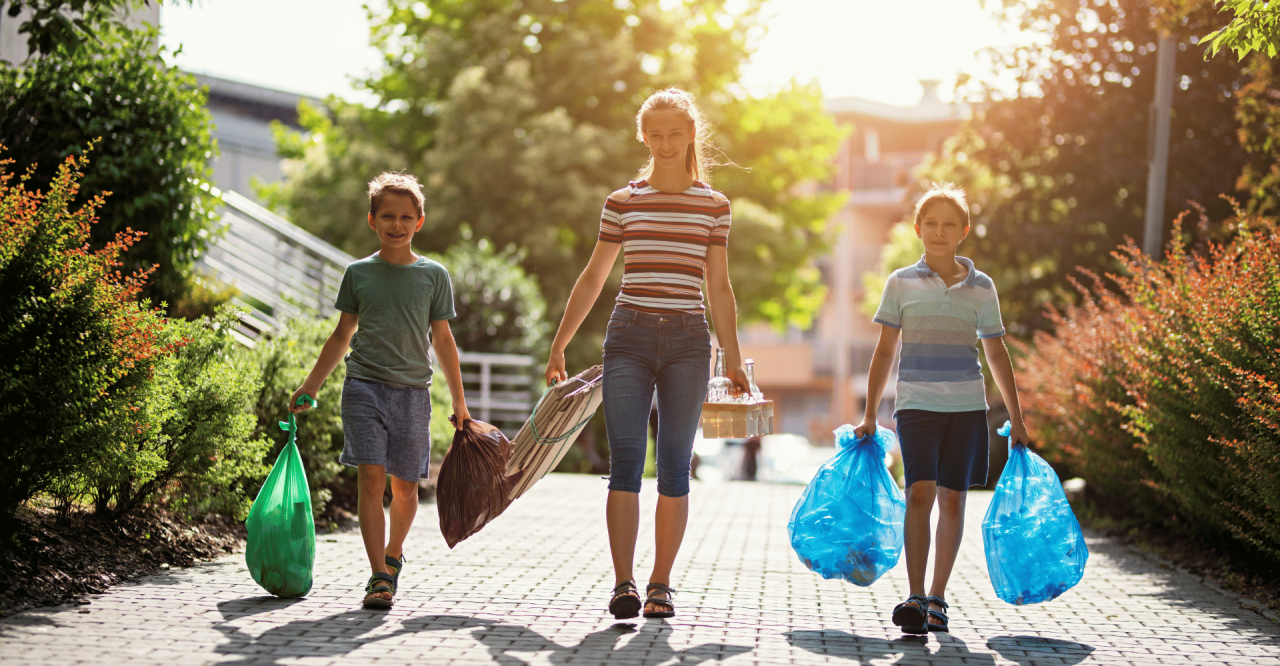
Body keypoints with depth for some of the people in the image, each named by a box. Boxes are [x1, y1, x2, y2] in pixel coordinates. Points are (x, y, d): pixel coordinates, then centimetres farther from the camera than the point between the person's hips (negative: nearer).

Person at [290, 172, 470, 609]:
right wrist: (310, 386, 12)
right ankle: (379, 575, -8)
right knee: (371, 478, -10)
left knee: (405, 486, 5)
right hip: (365, 385, -1)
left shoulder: (434, 275, 6)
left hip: (413, 391, 1)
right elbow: (342, 334, 14)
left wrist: (459, 401, 9)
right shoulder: (358, 273, 6)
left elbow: (442, 339, 10)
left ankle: (393, 555, 31)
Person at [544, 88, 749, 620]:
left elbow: (719, 288, 12)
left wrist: (733, 359, 9)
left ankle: (661, 584, 9)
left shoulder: (714, 205, 9)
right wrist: (559, 345, 9)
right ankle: (623, 583, -12)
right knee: (625, 462, -10)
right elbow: (592, 278, 12)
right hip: (630, 336, 0)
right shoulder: (622, 202, 8)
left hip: (688, 341, 1)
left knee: (674, 466, 2)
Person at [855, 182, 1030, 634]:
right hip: (917, 405, -2)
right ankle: (914, 597, -15)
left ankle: (937, 598, 14)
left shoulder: (981, 287, 7)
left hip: (966, 407, 2)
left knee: (953, 498, 4)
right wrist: (870, 415, 5)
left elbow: (997, 354, 13)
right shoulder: (901, 283, 4)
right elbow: (885, 351, 7)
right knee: (920, 492, -16)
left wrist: (1016, 419, 12)